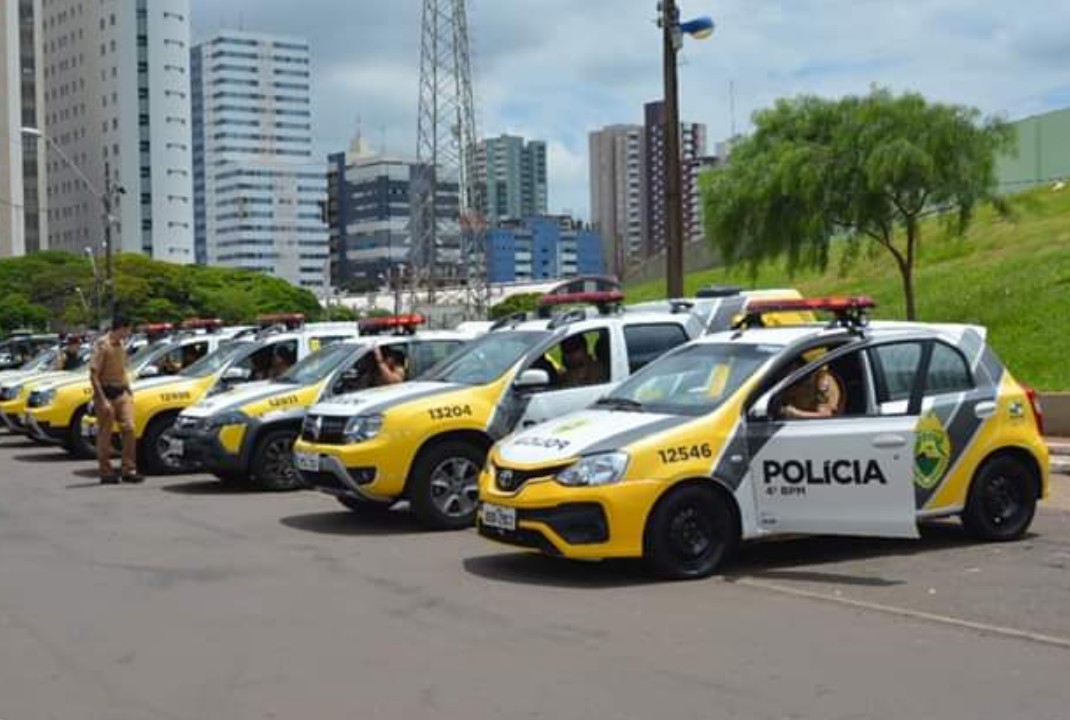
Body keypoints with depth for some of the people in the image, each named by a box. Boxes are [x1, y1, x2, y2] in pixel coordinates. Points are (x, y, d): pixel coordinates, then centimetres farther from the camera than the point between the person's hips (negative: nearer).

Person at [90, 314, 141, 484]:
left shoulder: (121, 344, 10)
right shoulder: (102, 345, -14)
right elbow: (93, 375, -17)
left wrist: (128, 390, 15)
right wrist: (102, 400, -22)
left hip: (122, 393, 7)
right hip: (106, 393, -7)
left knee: (129, 428, -2)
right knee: (105, 434, 2)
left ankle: (129, 470, 1)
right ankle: (106, 473, 9)